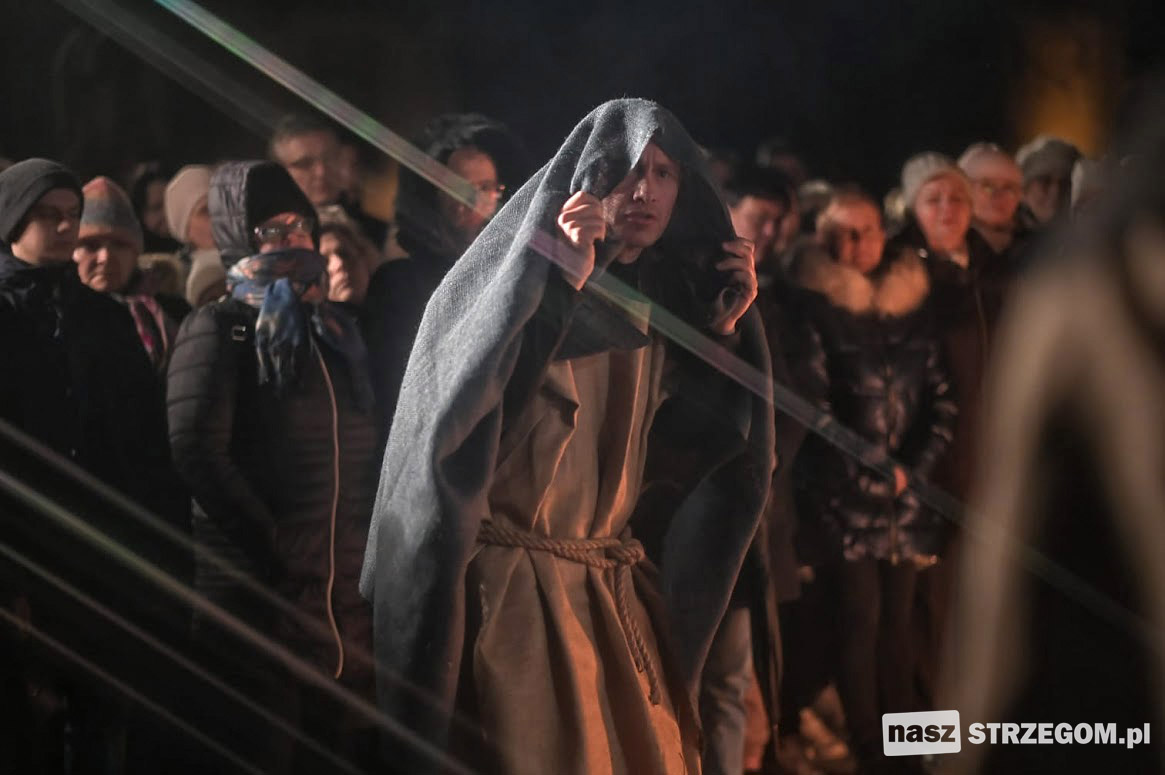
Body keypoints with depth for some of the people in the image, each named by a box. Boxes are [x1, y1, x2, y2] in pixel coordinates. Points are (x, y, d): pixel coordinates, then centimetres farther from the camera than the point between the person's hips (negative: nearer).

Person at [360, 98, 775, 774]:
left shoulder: (662, 301, 10)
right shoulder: (519, 275, -6)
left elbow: (697, 446, 12)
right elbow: (466, 409, -21)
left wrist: (728, 328, 2)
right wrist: (563, 282, -25)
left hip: (618, 589, 6)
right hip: (511, 584, -6)